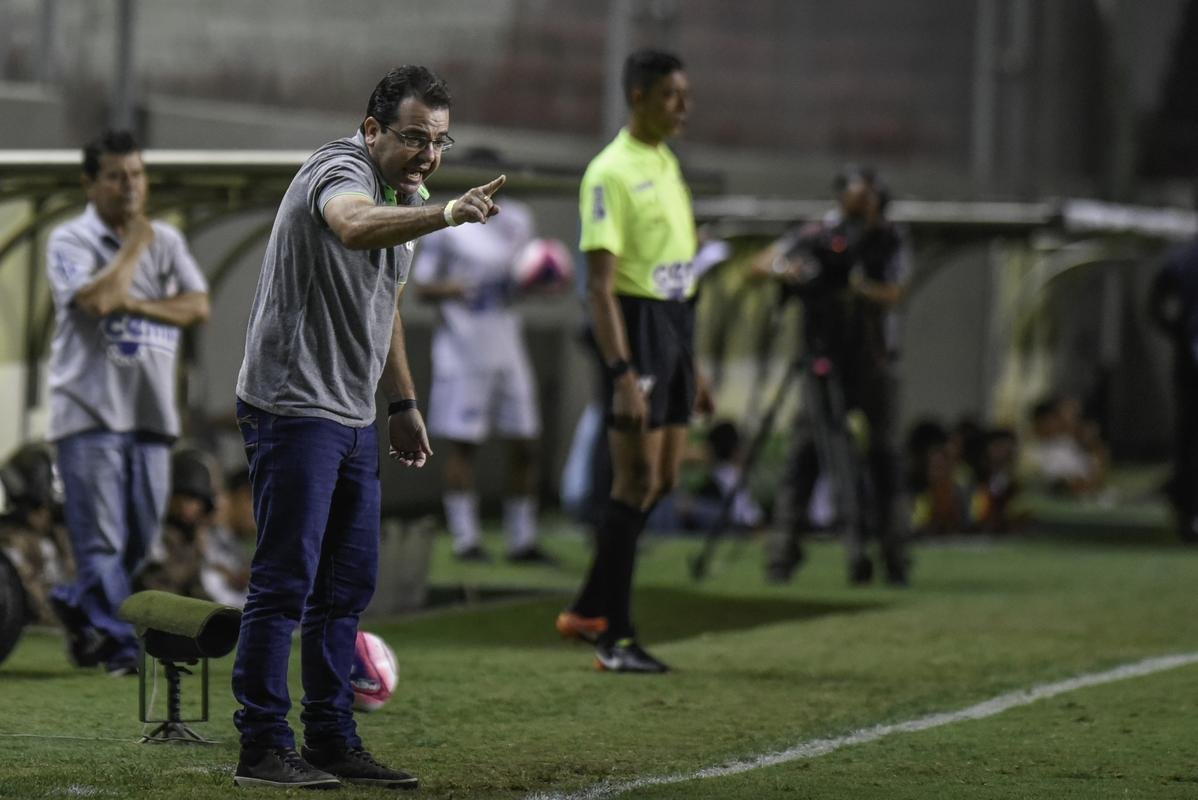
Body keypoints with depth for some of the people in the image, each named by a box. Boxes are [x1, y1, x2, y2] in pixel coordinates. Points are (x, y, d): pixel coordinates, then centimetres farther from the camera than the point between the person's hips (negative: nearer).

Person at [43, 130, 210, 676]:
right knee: (101, 538, -8)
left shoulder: (166, 241, 13)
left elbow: (198, 307, 0)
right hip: (91, 411, -5)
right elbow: (96, 300, -20)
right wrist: (134, 246, -8)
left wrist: (132, 303, -11)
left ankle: (77, 605, 28)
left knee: (141, 536, 7)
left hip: (151, 413, 5)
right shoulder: (70, 241, -2)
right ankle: (119, 645, -5)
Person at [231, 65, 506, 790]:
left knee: (349, 585, 10)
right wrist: (445, 214, -57)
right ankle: (263, 749, -3)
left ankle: (333, 742, 16)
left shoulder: (405, 198, 13)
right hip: (294, 408, -9)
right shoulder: (341, 172, -16)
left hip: (354, 418, 9)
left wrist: (404, 404, 24)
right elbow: (356, 226, -42)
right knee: (286, 580, -7)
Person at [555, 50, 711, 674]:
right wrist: (622, 375, -26)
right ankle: (614, 639, 0)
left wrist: (691, 368, 23)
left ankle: (588, 611, 21)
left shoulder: (666, 164, 15)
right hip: (636, 325, -9)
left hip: (675, 324, 9)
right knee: (637, 481, -6)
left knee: (662, 479, 11)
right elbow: (599, 282, -19)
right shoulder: (612, 172, -14)